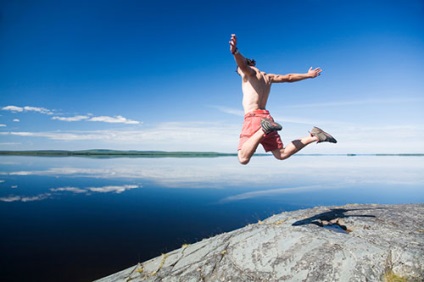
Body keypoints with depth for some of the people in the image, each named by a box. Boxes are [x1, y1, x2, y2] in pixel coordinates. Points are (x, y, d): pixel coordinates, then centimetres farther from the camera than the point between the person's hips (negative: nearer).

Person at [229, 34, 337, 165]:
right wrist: (308, 75, 52)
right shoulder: (267, 77, 24)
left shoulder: (248, 71, 5)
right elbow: (289, 77, 36)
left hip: (253, 117, -7)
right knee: (281, 154, 18)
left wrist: (235, 51, -41)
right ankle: (313, 136, 5)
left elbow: (242, 62, -19)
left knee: (243, 159, -20)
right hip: (266, 117, 7)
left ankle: (264, 128, -31)